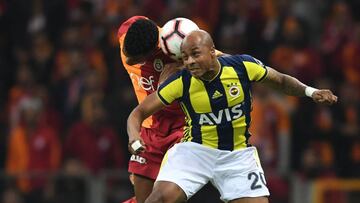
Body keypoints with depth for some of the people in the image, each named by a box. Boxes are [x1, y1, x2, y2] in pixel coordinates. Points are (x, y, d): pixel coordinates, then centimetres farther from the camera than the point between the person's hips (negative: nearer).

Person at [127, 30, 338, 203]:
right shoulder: (181, 82, -15)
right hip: (195, 150, -2)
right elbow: (140, 112, -8)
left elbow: (281, 81, 5)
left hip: (238, 156, 2)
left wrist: (310, 92, -10)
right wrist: (134, 138, -27)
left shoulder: (243, 66, -13)